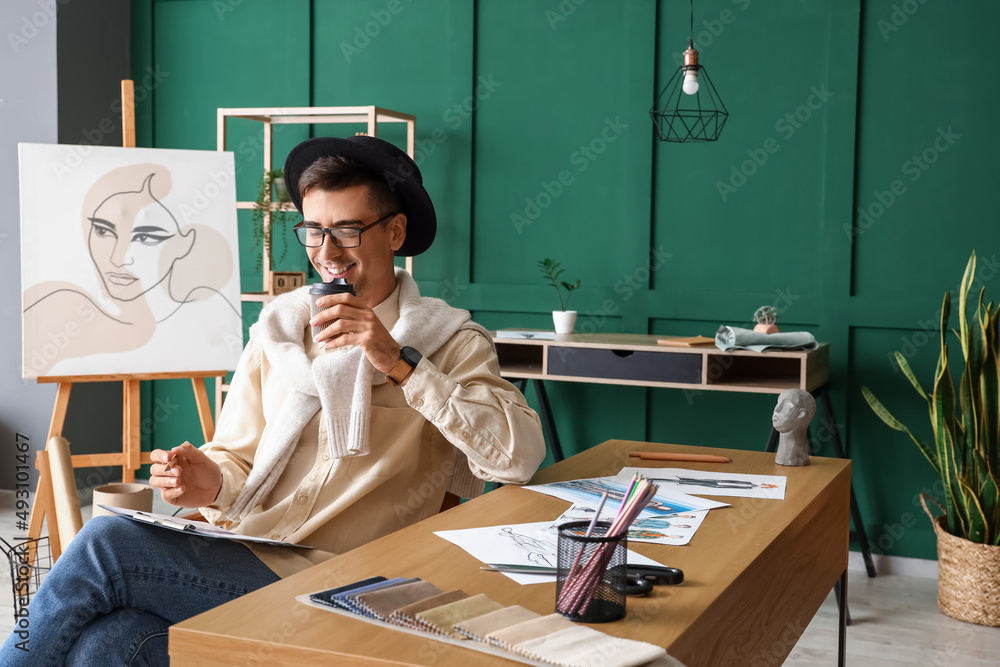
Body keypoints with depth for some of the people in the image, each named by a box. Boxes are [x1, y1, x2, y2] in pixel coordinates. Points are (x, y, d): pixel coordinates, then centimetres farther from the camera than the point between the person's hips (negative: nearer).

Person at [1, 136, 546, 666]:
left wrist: (399, 363, -15)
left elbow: (521, 456, -13)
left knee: (103, 545, -21)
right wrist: (211, 484, -9)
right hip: (239, 559, 4)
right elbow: (238, 459, 16)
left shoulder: (450, 342, 2)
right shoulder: (277, 328, 16)